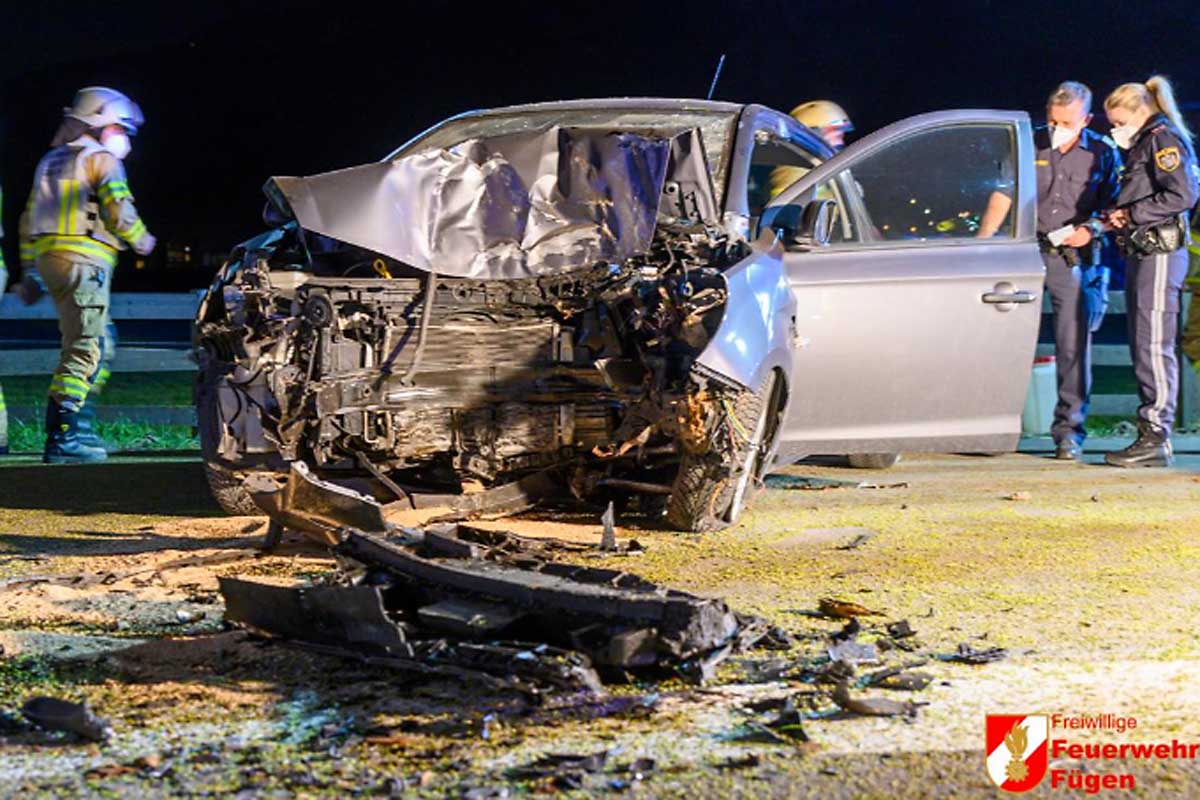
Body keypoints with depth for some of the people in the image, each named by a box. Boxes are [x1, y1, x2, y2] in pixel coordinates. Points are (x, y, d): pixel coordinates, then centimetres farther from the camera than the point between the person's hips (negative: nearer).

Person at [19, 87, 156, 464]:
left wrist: (30, 270, 25)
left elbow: (30, 218, 22)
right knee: (84, 349, -9)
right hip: (83, 261, -9)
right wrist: (140, 240, 4)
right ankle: (61, 439, -13)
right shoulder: (101, 159, -3)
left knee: (101, 340, 19)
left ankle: (77, 421, 16)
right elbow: (118, 210, -15)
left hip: (48, 259, 9)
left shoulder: (51, 160, 22)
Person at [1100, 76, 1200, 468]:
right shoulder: (1142, 145, 23)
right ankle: (1151, 435, 11)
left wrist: (1131, 214, -13)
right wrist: (1118, 217, 10)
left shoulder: (1164, 139, -6)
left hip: (1160, 254, -10)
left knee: (1154, 347, -11)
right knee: (1143, 349, 8)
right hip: (1142, 254, 10)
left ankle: (1156, 439, -11)